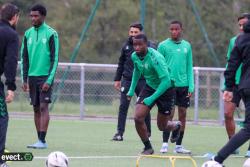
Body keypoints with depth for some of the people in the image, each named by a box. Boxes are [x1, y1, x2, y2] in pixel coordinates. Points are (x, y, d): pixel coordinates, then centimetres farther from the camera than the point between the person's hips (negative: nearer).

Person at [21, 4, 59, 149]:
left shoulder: (51, 34, -6)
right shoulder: (28, 34, 9)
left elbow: (55, 58, -8)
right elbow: (24, 58, 12)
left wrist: (49, 80, -15)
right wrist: (24, 79, 5)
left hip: (45, 76, -5)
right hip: (32, 76, 5)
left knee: (44, 107, -11)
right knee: (36, 108, 6)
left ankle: (42, 140, -14)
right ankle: (40, 140, 10)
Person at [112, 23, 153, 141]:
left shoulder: (149, 46, -5)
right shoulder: (126, 46, 8)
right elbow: (121, 64, 18)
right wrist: (117, 79, 16)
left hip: (142, 81, -3)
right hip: (127, 80, 3)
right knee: (123, 106, -4)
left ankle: (147, 133, 19)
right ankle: (120, 132, -3)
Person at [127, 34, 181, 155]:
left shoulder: (155, 58, -32)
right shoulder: (134, 56, -9)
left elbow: (166, 81, -34)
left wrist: (152, 98, -33)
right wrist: (132, 89, 13)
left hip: (165, 90, -5)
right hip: (149, 87, 5)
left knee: (162, 126, 7)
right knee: (138, 117, -15)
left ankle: (176, 126, 44)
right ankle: (148, 147, 3)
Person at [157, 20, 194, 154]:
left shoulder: (187, 46, 10)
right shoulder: (163, 45, 0)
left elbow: (189, 67, 12)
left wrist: (191, 86, 4)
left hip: (183, 85, 4)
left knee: (182, 115, 4)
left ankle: (179, 145, 10)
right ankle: (165, 144, -4)